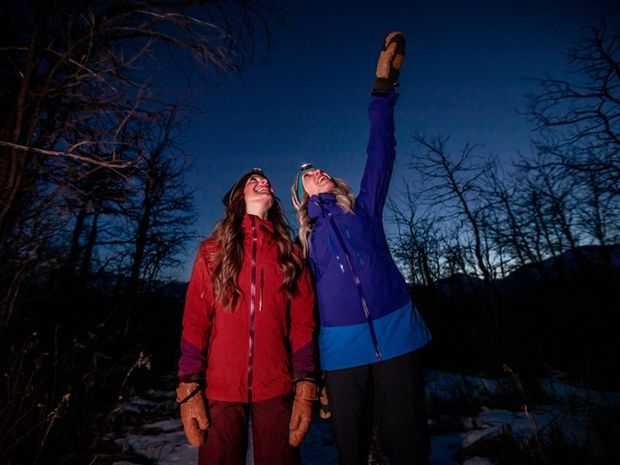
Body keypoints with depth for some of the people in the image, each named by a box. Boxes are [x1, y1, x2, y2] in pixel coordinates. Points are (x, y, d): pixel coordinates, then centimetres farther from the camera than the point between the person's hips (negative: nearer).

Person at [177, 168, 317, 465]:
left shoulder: (291, 255, 6)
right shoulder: (213, 250, 5)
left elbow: (302, 324, 1)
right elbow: (195, 321, 0)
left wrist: (305, 386, -5)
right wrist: (188, 387, -6)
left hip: (276, 389, 1)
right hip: (219, 389, 0)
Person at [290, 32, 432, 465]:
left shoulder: (363, 211, 11)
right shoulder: (305, 240, 12)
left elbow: (381, 153, 4)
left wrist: (384, 85, 1)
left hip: (396, 335, 0)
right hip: (342, 348, 1)